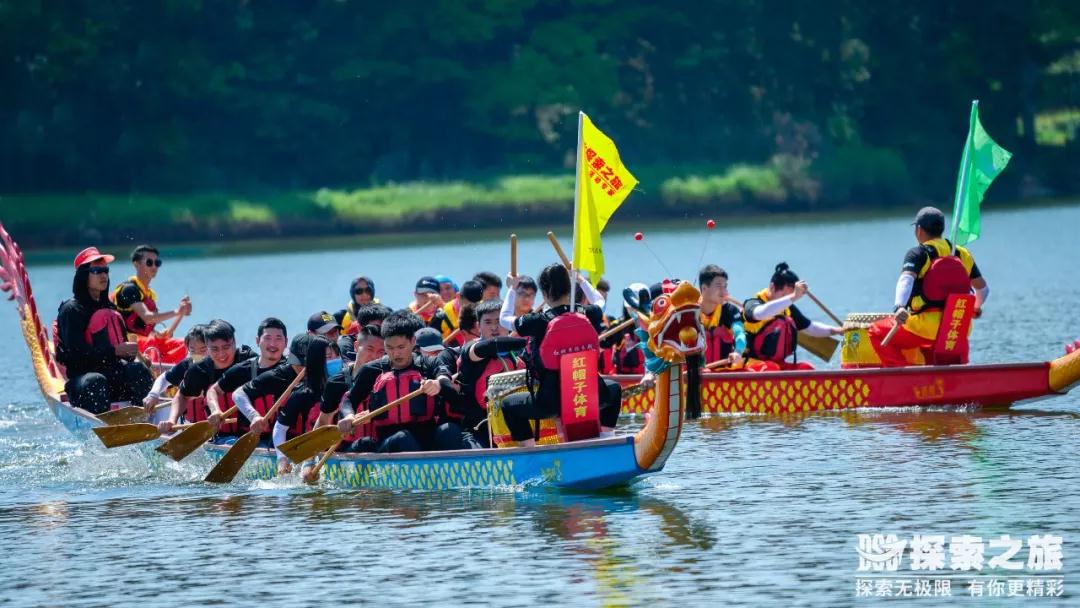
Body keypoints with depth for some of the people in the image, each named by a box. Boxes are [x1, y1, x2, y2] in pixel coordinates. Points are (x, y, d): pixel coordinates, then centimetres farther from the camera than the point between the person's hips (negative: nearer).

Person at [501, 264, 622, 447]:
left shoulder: (538, 322, -12)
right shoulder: (589, 315, -4)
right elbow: (598, 303, 23)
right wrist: (580, 280, 34)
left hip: (550, 402, -3)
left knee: (509, 406, 22)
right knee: (614, 389, 36)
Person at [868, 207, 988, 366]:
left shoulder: (917, 254, -2)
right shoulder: (962, 254, 14)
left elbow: (906, 280, -21)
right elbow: (983, 288, 20)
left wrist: (899, 307, -38)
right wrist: (977, 308, 40)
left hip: (925, 328, -6)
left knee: (877, 332, 9)